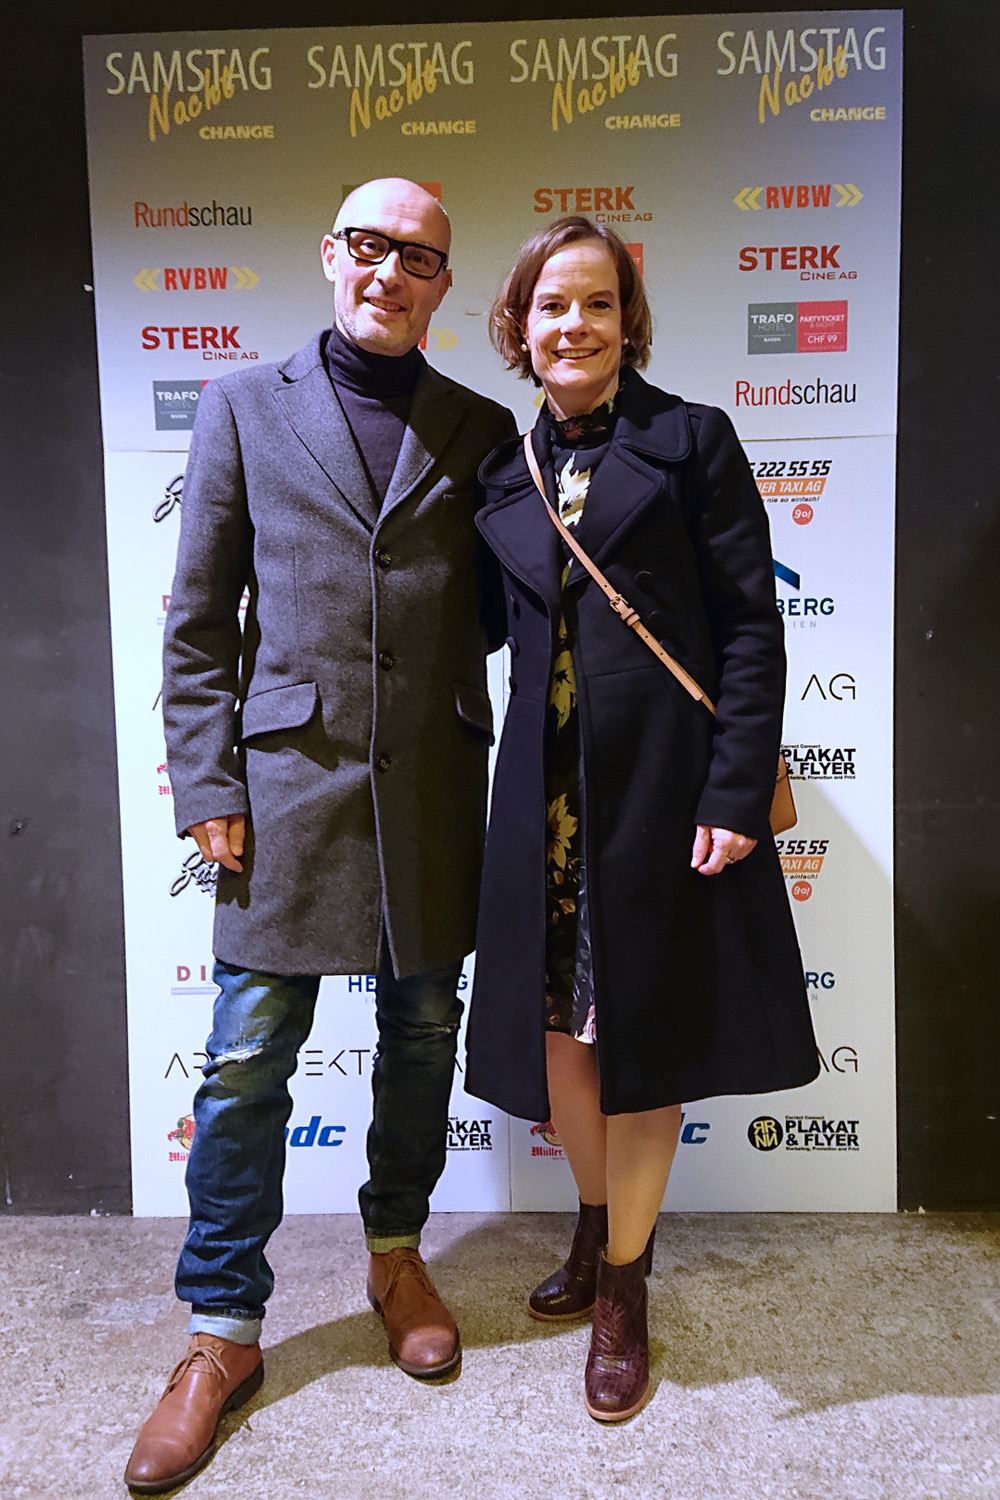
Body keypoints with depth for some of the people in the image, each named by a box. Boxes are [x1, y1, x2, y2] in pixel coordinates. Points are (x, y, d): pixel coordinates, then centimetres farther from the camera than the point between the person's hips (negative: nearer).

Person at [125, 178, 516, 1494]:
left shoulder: (481, 429, 10)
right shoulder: (244, 406, 6)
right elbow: (199, 617, 2)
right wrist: (206, 781, -4)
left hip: (431, 792, 2)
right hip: (288, 785, -1)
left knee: (422, 1043, 15)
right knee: (245, 1070, 4)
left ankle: (397, 1254, 39)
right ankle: (224, 1333, 24)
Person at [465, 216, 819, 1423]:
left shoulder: (691, 439, -1)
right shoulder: (504, 470, 11)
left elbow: (751, 624, -6)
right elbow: (516, 630, 14)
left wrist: (736, 793, -13)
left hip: (660, 780, -4)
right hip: (548, 790, 4)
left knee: (643, 1029, 7)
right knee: (557, 1022, 12)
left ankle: (623, 1286, 27)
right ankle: (598, 1227, 39)